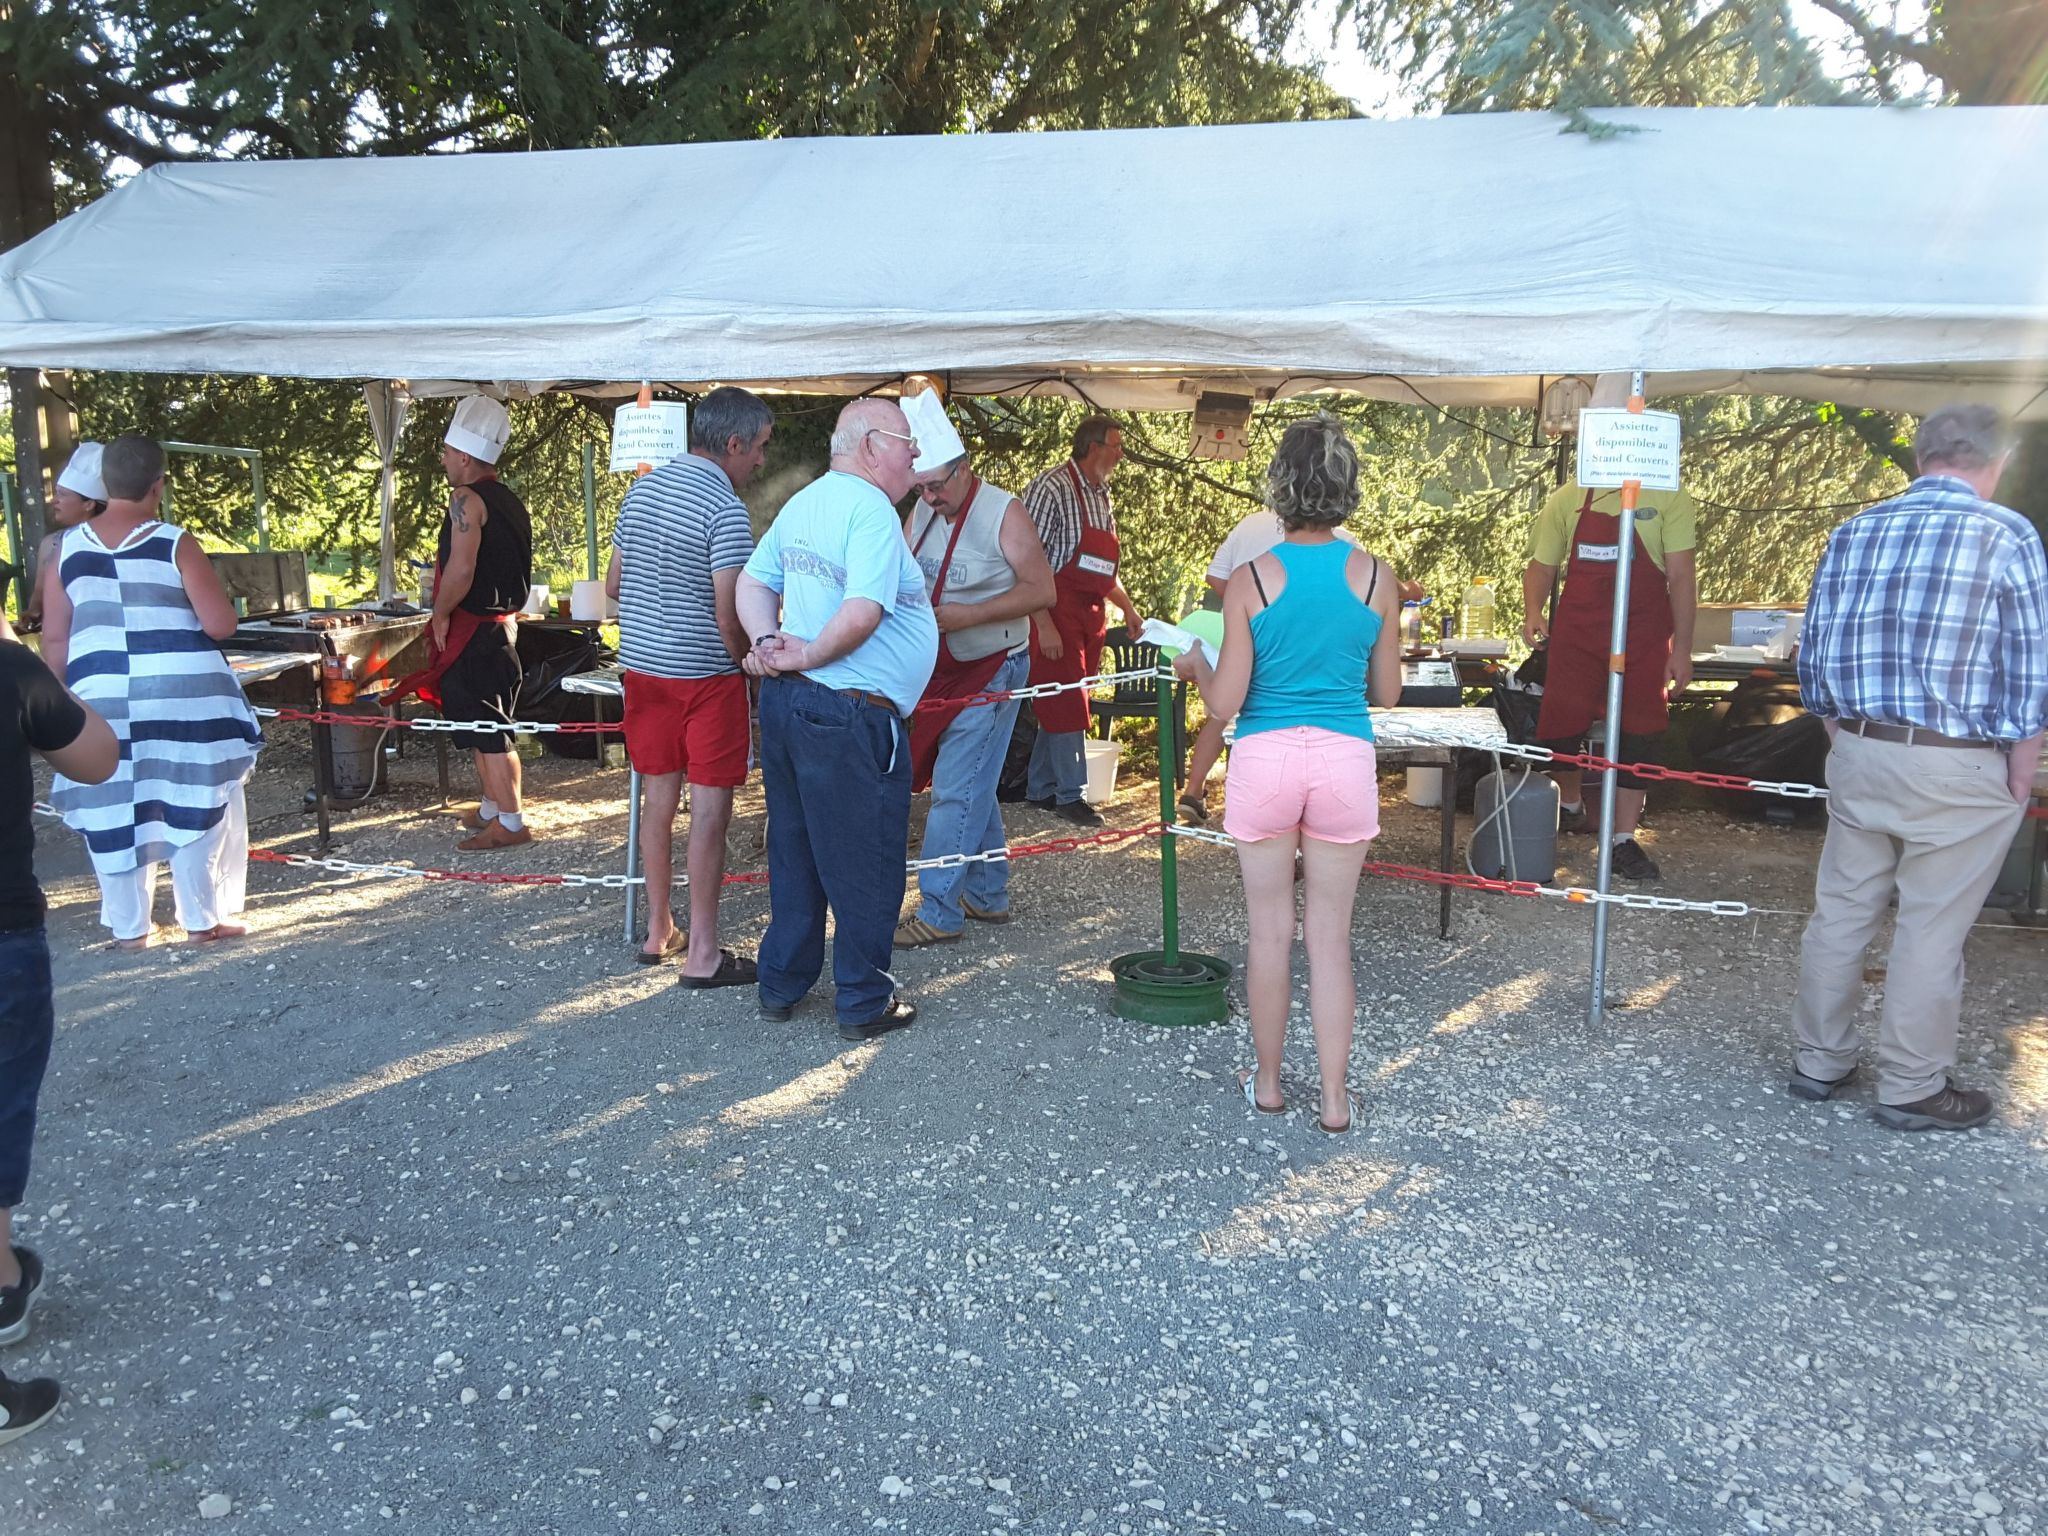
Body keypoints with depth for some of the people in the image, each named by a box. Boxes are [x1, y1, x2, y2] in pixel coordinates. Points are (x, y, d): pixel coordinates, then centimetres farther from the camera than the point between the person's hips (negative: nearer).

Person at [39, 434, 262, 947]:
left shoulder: (68, 548, 5)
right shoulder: (175, 544, -6)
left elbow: (54, 641, 7)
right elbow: (220, 624, -9)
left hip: (101, 694, 3)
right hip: (183, 691, -3)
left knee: (115, 810, 12)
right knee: (197, 804, 8)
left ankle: (128, 927, 19)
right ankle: (204, 918, 13)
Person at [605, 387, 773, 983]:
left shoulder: (642, 488, 7)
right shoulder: (724, 508, -16)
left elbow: (613, 583, 14)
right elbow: (730, 613, -20)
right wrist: (747, 663, -4)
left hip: (642, 664, 8)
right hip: (705, 673, -7)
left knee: (658, 795, 15)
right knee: (709, 806, -2)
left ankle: (658, 929, 25)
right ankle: (702, 952, 2)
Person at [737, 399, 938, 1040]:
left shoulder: (802, 503, 13)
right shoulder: (871, 511, -16)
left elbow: (752, 584, 13)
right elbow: (862, 614, -26)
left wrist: (768, 642, -3)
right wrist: (804, 656, -12)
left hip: (784, 701, 9)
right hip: (852, 717, -9)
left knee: (794, 850, 19)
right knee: (864, 865, 4)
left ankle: (782, 983, 30)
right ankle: (865, 1003, 16)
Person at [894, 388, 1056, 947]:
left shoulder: (1003, 512, -14)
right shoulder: (921, 512, 5)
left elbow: (1041, 591, -17)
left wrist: (968, 615, -24)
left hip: (989, 671, -7)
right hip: (940, 670, 7)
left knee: (956, 791, -7)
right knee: (974, 787, 15)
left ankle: (939, 912, 1)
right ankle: (988, 896, 27)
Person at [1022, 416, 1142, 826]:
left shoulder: (1102, 496, 13)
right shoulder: (1053, 488, -14)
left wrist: (1128, 608, 19)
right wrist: (1044, 625, -23)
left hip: (1089, 616, 8)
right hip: (1056, 613, -8)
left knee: (1064, 704, 12)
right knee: (1066, 704, -4)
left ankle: (1039, 789, 21)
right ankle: (1069, 795, 6)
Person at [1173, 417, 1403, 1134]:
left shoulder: (1249, 579, -8)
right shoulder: (1377, 577, -2)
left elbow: (1223, 704, -7)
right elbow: (1386, 692, 7)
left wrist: (1195, 665, 14)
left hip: (1265, 759, -1)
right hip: (1345, 760, 1)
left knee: (1269, 930, 13)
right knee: (1330, 936, 11)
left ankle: (1267, 1083, 27)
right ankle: (1335, 1099, 18)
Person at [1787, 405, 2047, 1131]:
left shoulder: (1853, 533, 5)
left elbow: (1812, 652, 8)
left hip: (1859, 753, 5)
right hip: (1960, 769, -4)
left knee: (1840, 911, 13)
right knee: (1932, 929, 5)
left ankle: (1819, 1062, 24)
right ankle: (1912, 1087, 17)